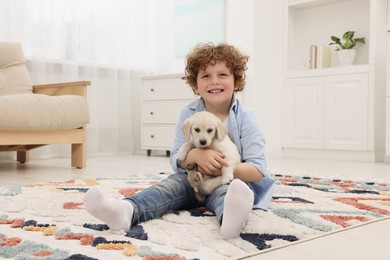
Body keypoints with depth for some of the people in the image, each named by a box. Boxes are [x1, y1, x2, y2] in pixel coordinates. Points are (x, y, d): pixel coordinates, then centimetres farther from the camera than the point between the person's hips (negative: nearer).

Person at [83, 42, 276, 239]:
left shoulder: (244, 118, -8)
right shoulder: (188, 114, -1)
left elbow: (257, 170, -13)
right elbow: (176, 160, -3)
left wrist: (222, 168, -29)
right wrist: (195, 155, -27)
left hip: (232, 181, -3)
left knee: (224, 192, -35)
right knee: (174, 182, -26)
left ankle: (230, 216, -72)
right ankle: (126, 210, -53)